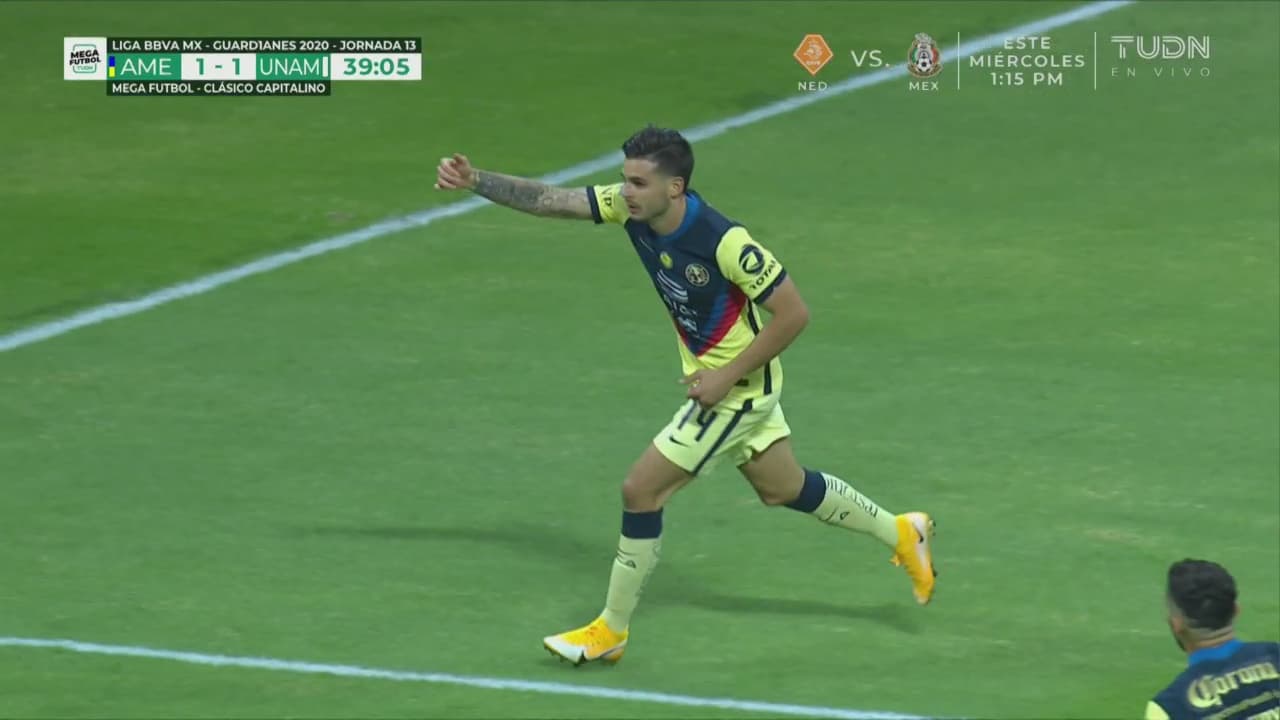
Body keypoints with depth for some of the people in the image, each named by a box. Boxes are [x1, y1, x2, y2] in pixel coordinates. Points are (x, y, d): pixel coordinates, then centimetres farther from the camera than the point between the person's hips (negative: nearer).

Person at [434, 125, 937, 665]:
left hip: (738, 387, -8)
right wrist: (474, 181, -25)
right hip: (715, 373, 8)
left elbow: (794, 313, -25)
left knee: (641, 489, -7)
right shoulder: (629, 207, -12)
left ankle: (611, 630, 8)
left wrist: (728, 376, -23)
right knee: (783, 489, 23)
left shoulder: (724, 242, -32)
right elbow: (547, 200, -12)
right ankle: (900, 533, 42)